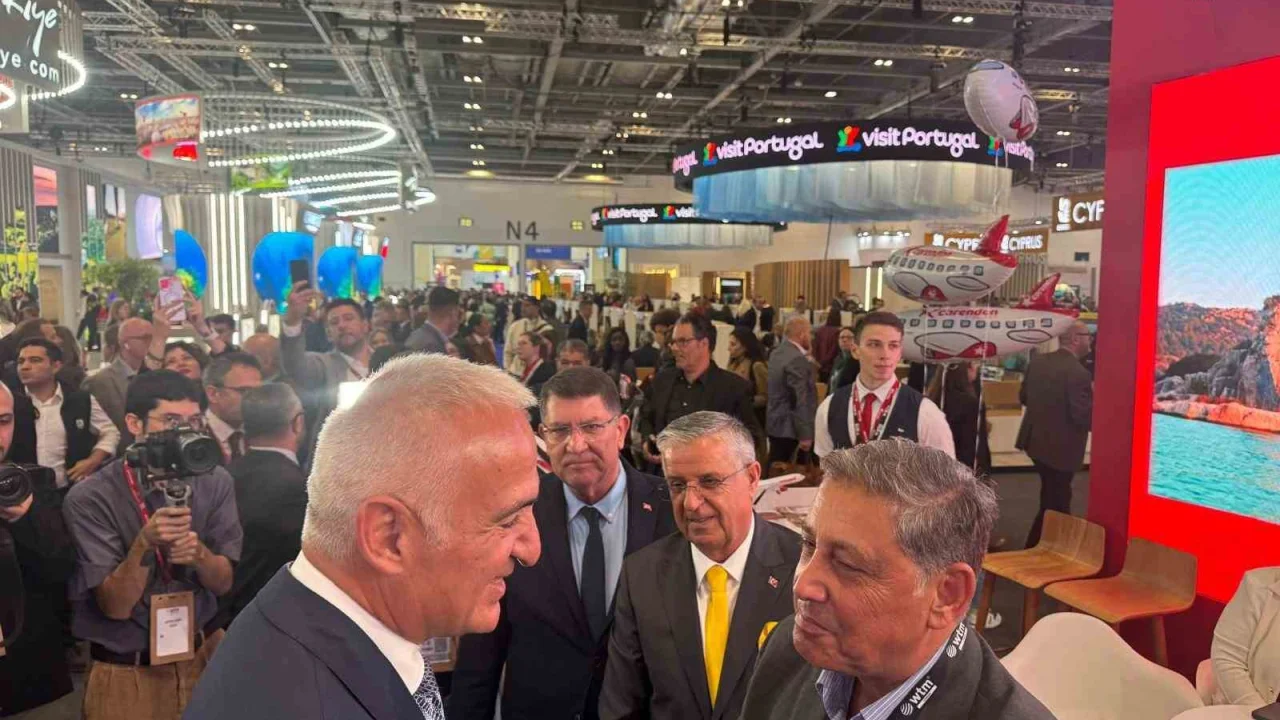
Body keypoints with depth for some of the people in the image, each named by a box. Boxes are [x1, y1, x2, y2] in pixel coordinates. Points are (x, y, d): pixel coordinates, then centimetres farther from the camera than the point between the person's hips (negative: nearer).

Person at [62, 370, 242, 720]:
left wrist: (199, 553, -24)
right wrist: (145, 542, -31)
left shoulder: (215, 482, -6)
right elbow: (115, 606, -16)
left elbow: (223, 582, -4)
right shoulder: (90, 498, -16)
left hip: (204, 655, 3)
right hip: (126, 673, -3)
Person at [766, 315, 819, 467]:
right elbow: (800, 400, -22)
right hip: (789, 428, -9)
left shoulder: (777, 353, 11)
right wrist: (805, 434, -20)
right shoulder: (797, 359, -20)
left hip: (777, 424, 9)